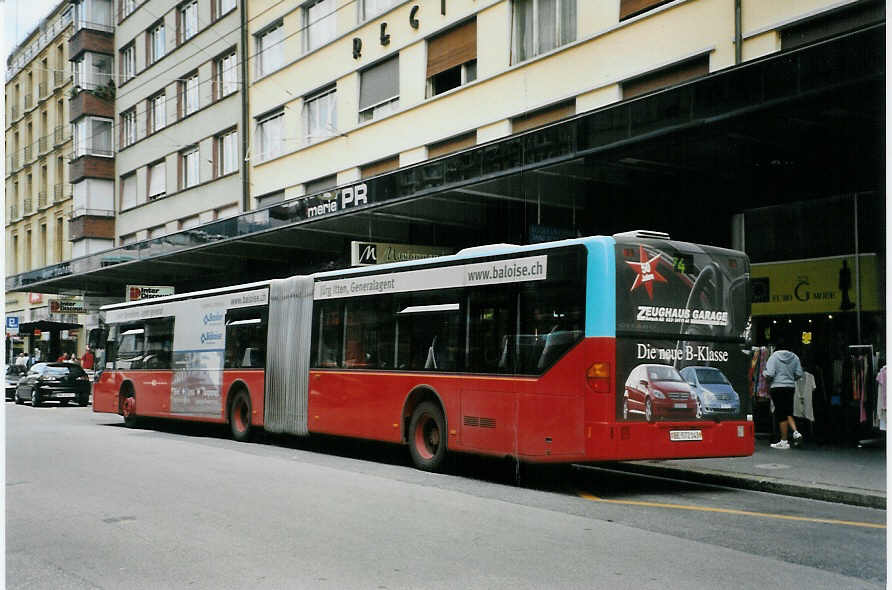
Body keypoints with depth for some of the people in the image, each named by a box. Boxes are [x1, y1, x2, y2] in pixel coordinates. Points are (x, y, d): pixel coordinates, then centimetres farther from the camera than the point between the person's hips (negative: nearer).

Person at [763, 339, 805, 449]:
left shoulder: (774, 357, -10)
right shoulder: (794, 357, 5)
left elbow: (769, 374, -16)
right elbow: (799, 374, 6)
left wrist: (763, 373, 5)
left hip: (778, 387, -5)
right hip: (790, 387, 5)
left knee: (781, 415, -1)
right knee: (788, 413, 17)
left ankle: (784, 441, 4)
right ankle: (796, 432, -2)